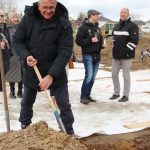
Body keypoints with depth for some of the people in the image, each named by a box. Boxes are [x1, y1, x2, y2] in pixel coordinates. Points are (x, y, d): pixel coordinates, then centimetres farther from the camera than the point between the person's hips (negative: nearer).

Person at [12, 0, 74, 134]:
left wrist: (51, 75, -31)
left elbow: (65, 52, -22)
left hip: (56, 72, -2)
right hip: (31, 71, 3)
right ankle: (24, 127, 40)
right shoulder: (28, 18, -11)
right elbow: (17, 40, -4)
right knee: (26, 102, 18)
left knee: (64, 105, -1)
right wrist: (26, 56, -24)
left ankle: (69, 133, 15)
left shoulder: (63, 24, -18)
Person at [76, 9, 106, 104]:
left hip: (97, 55, 7)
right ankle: (83, 97, -2)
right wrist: (90, 40, -19)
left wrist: (102, 44, 3)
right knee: (89, 76, -12)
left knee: (93, 77, 8)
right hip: (88, 55, -7)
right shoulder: (83, 27, -6)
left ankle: (88, 95, 17)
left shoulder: (97, 28, 15)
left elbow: (100, 40, 24)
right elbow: (78, 41, -12)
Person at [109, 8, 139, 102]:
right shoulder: (117, 26, 16)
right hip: (116, 55, 7)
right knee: (114, 74, 11)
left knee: (126, 75, 0)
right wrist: (112, 40, 8)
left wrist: (126, 50, -16)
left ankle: (126, 96, 9)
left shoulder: (133, 26, -7)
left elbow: (134, 40, -15)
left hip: (126, 55, -7)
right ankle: (116, 93, 25)